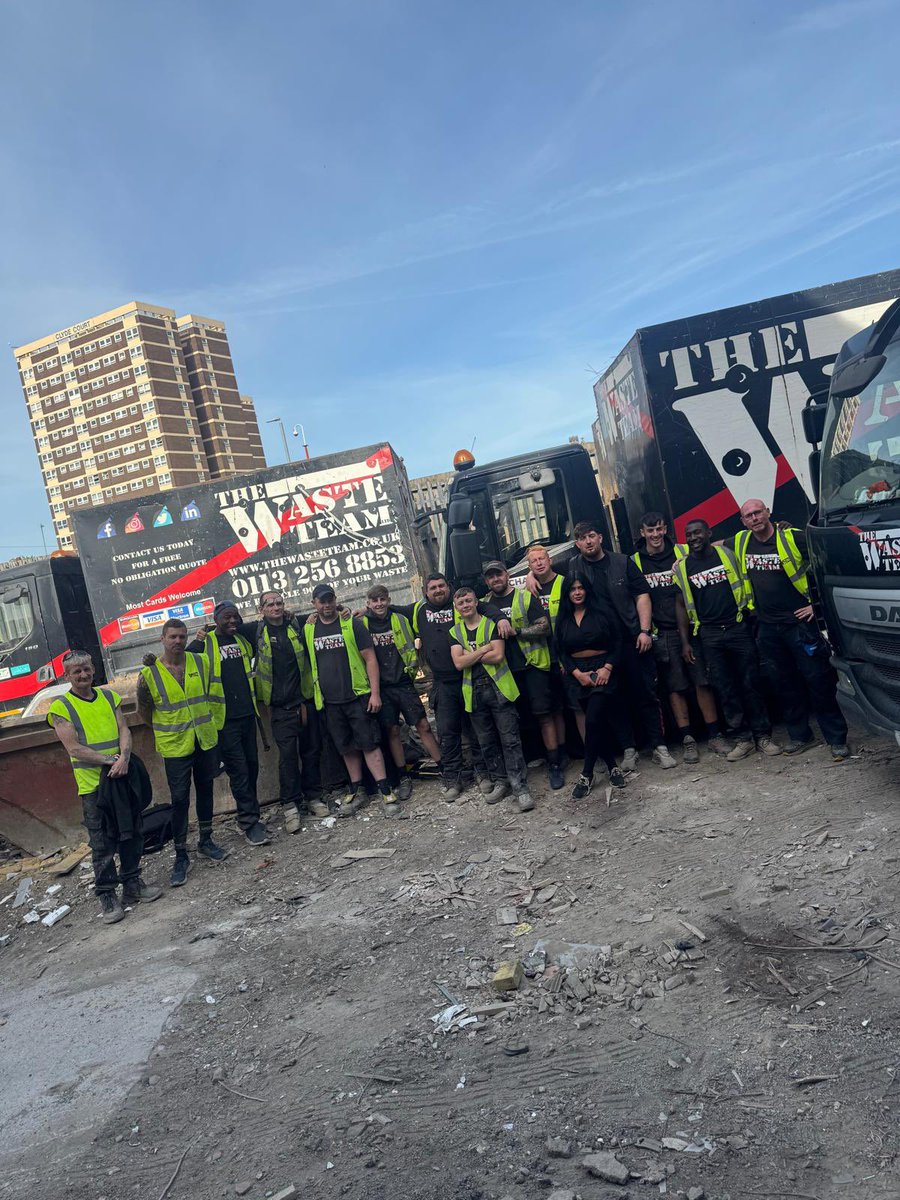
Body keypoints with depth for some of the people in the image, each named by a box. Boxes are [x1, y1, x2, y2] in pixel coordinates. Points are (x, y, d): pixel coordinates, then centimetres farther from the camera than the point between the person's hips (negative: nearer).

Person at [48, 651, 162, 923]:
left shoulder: (109, 696, 9)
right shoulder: (61, 708, -5)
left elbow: (124, 730, 3)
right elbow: (74, 748, -13)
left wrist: (124, 758, -17)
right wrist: (111, 760, -19)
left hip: (123, 778, 5)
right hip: (93, 785, -4)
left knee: (131, 836, 12)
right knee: (102, 844, 2)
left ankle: (132, 884, 26)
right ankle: (106, 896, 14)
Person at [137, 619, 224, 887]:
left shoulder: (201, 662, -3)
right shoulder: (149, 674, -11)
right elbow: (144, 711, 2)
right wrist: (165, 730, 11)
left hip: (206, 741, 3)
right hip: (175, 747, -3)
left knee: (205, 791, 15)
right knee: (179, 800, 0)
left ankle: (205, 841, 33)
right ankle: (181, 857, 13)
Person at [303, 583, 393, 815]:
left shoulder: (352, 623, -2)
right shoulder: (308, 630, 8)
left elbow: (370, 658, -3)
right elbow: (307, 663, 16)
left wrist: (375, 692, -9)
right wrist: (308, 698, 11)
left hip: (358, 696, -3)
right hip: (329, 701, 4)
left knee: (369, 743, -4)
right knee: (346, 748, 11)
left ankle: (386, 791, 0)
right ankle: (357, 791, 23)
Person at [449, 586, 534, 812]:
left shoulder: (491, 624, 0)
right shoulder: (455, 632, 8)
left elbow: (498, 656, -12)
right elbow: (458, 663, -6)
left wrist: (469, 655, -9)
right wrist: (485, 649, -11)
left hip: (499, 688, -4)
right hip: (474, 692, 4)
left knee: (510, 739, -5)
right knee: (486, 742, 11)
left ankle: (520, 787, -2)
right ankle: (500, 782, 24)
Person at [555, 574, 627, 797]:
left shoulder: (602, 612, 1)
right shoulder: (563, 620, 8)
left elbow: (617, 642, -1)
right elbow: (562, 652, 7)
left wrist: (607, 668, -12)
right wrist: (577, 673, -7)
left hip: (603, 671, -3)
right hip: (578, 675, 3)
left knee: (593, 720, -15)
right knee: (600, 722, 4)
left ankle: (587, 775, -7)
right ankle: (613, 767, 18)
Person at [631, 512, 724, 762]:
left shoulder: (683, 552, 6)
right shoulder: (635, 562, 4)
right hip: (661, 635, 0)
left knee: (702, 681, 1)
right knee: (675, 687, 3)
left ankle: (714, 735, 12)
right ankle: (687, 740, 10)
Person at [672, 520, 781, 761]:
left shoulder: (726, 553, 4)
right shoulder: (681, 567, 7)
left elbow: (745, 582, 11)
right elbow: (681, 604, 10)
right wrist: (685, 642, 5)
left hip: (738, 627, -1)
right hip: (710, 635, 1)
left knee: (751, 684, 2)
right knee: (725, 689, 3)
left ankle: (763, 735, 11)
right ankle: (742, 739, 11)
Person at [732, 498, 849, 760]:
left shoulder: (794, 538, -10)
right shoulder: (740, 543, 5)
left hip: (799, 621, -5)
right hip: (767, 627, 5)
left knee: (818, 680, -2)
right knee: (784, 684, 11)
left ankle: (837, 739, 7)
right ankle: (800, 736, 24)